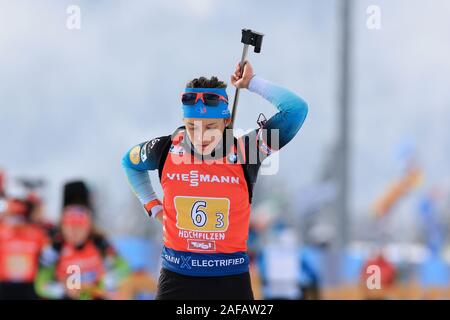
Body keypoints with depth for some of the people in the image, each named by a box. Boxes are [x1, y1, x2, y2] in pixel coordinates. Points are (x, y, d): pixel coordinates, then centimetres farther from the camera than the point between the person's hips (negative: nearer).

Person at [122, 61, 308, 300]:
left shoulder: (244, 152, -9)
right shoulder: (167, 150, -3)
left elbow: (296, 109, -19)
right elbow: (130, 162, 22)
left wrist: (251, 83, -10)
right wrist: (152, 205, 14)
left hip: (231, 279, -1)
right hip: (176, 278, 1)